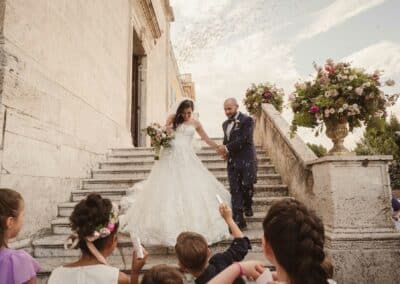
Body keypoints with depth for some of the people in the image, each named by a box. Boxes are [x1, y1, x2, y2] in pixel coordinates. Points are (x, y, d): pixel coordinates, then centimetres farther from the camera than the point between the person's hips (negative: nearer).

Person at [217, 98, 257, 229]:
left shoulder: (247, 120, -6)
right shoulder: (225, 124, 16)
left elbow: (244, 139, -16)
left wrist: (227, 148, -16)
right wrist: (224, 150, 2)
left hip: (247, 160, -5)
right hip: (232, 162, 5)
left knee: (246, 186, -1)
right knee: (235, 191, 2)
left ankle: (247, 205, 32)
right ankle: (239, 221, 8)